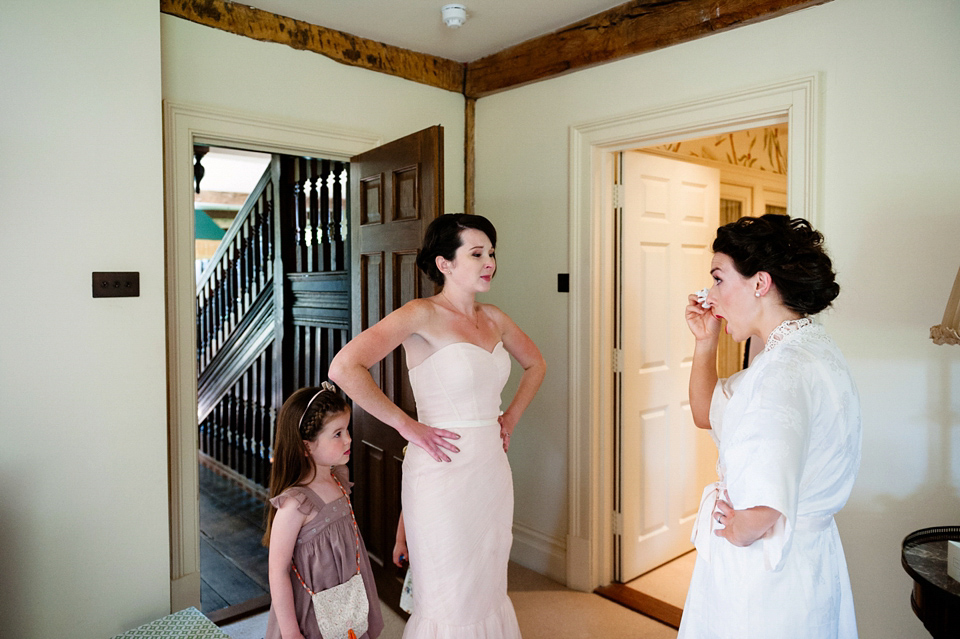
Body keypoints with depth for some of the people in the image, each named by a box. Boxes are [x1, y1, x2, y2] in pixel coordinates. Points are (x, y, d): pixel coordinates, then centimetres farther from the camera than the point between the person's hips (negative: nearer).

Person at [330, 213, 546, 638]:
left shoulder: (493, 319, 6)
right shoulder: (422, 315, -13)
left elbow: (535, 364, 24)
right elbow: (344, 368, -24)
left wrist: (511, 417, 12)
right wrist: (407, 425, -18)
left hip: (493, 468, 6)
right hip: (443, 471, -6)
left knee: (488, 590, 19)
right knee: (451, 600, 7)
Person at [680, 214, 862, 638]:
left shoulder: (785, 371, -27)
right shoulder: (807, 350, 6)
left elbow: (762, 510, -39)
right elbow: (707, 415, 15)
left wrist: (736, 532, -17)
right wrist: (705, 342, 4)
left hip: (762, 572, -9)